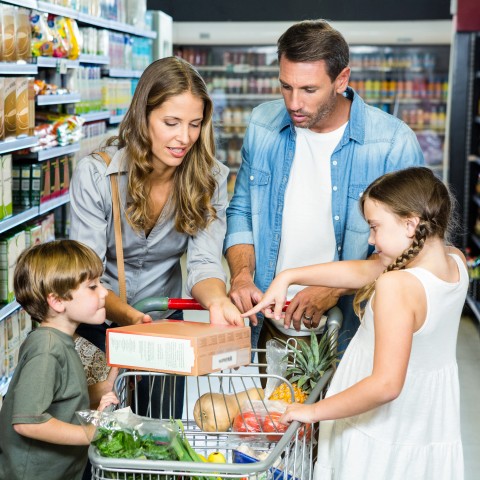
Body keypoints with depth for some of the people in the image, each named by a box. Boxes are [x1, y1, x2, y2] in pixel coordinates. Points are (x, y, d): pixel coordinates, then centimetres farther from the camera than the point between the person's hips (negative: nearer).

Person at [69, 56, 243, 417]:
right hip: (99, 324, -2)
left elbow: (204, 261, -20)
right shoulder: (94, 173, -21)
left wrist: (216, 301, -43)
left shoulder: (209, 178, -12)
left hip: (166, 322, 3)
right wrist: (128, 316, -42)